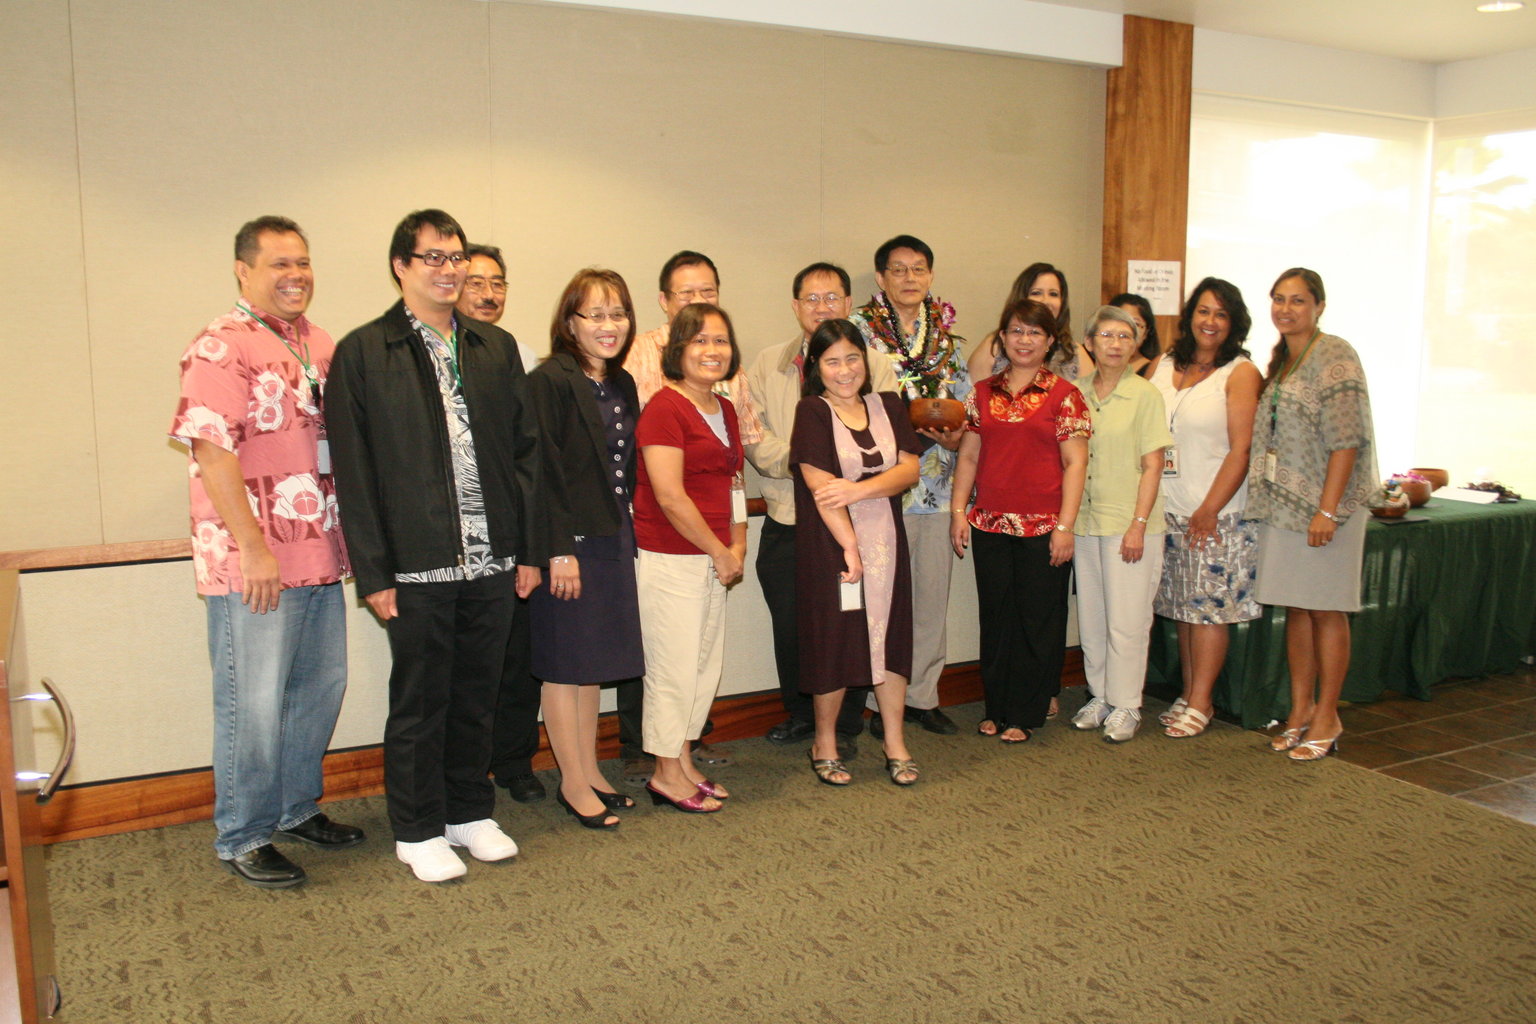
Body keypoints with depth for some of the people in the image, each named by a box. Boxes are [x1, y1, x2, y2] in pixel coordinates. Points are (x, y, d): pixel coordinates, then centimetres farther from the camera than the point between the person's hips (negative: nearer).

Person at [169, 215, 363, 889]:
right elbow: (212, 453, -18)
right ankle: (243, 839, 18)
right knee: (253, 704, 2)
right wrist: (253, 549, -20)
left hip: (320, 554, 8)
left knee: (321, 687, 16)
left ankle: (297, 808, 34)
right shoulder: (220, 348, -11)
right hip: (253, 565, -8)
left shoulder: (320, 347, 14)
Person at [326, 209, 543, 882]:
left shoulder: (495, 348, 10)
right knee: (419, 702, 8)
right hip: (418, 569, -4)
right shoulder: (362, 353, -3)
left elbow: (525, 452, 11)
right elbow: (353, 473, -6)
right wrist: (374, 572, -10)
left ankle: (470, 812, 32)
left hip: (492, 564, 4)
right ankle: (417, 832, 24)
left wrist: (529, 550, 7)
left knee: (476, 698, 15)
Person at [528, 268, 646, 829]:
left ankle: (590, 772, 27)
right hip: (569, 545, -8)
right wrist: (560, 550, -20)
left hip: (612, 541, 8)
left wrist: (627, 534, 10)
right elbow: (544, 472, -17)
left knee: (593, 664, 15)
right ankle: (574, 783, 15)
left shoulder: (621, 384, 12)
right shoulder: (550, 381, -12)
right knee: (565, 664, 3)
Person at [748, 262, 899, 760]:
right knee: (789, 625, 7)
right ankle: (799, 713, 30)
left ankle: (844, 727, 20)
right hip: (786, 519, 2)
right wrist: (792, 461, -15)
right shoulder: (767, 364, 11)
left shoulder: (876, 366, 5)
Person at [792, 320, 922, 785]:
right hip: (830, 544, -4)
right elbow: (820, 485, -13)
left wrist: (858, 489, -17)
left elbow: (909, 469, -1)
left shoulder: (889, 406, 9)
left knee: (890, 636, 8)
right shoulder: (812, 412, -5)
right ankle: (824, 744, 20)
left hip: (886, 542, 4)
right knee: (833, 641, 3)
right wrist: (850, 546, -17)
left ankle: (895, 743, 21)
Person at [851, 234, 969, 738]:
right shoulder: (859, 329, 0)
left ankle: (923, 696, 23)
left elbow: (965, 402, 17)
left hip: (938, 485, 5)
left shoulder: (947, 335, 16)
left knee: (933, 593, 10)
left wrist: (957, 433, -6)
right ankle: (882, 704, 13)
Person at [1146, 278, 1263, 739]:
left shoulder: (1240, 373, -4)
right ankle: (1188, 693, 21)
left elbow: (1241, 449, -10)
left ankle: (1200, 703, 9)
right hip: (1168, 509, 4)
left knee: (1209, 606, 0)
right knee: (1182, 607, 10)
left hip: (1218, 513, -4)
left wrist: (1209, 510, -13)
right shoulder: (1162, 367, 9)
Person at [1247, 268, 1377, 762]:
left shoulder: (1335, 357, -10)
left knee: (1326, 608, 1)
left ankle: (1327, 716, 11)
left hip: (1324, 504, -7)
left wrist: (1327, 509, -19)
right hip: (1282, 504, 7)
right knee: (1295, 606, 11)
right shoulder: (1280, 360, 14)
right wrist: (1268, 495, 11)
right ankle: (1300, 708, 20)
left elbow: (1346, 441, -15)